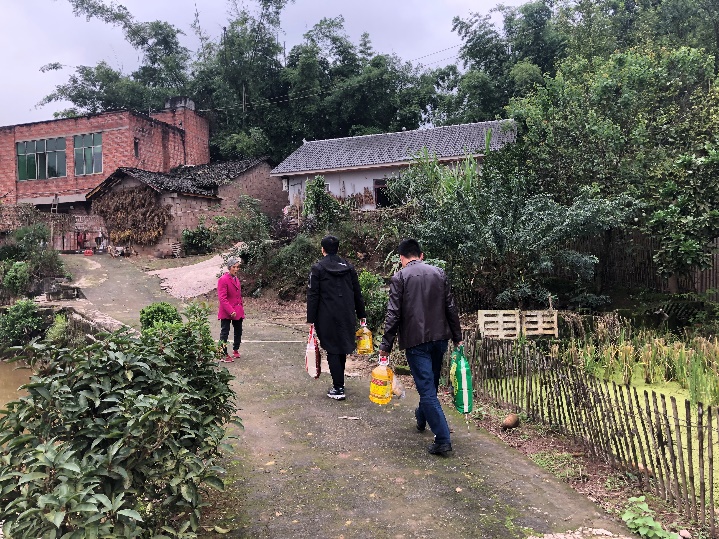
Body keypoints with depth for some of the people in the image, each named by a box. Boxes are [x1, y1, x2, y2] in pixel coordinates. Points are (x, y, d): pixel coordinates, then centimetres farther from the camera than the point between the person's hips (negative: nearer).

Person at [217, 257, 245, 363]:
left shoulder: (236, 279, 12)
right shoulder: (223, 280, -14)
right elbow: (222, 298, -19)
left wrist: (241, 308, 15)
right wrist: (231, 311, -24)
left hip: (238, 311, 8)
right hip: (226, 313, -8)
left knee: (238, 331, 16)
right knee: (224, 333, 0)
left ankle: (235, 350, 33)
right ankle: (223, 355, 6)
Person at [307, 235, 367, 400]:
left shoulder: (318, 268, -5)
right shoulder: (349, 267, 7)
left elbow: (313, 296, -9)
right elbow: (357, 293, 9)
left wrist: (311, 319, -5)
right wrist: (361, 315, 15)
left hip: (327, 317, -4)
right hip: (347, 316, 4)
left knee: (332, 350, 2)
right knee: (342, 347, 18)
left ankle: (338, 388, 1)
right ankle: (339, 382, 30)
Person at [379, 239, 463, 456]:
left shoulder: (399, 277, -5)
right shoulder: (439, 273, 7)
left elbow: (394, 314, -11)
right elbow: (451, 308, 7)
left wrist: (386, 345, -6)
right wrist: (457, 338, 14)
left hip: (415, 340, -5)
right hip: (440, 338, 6)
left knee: (426, 389, -2)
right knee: (431, 383, 22)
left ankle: (443, 440, -3)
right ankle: (421, 418, 45)